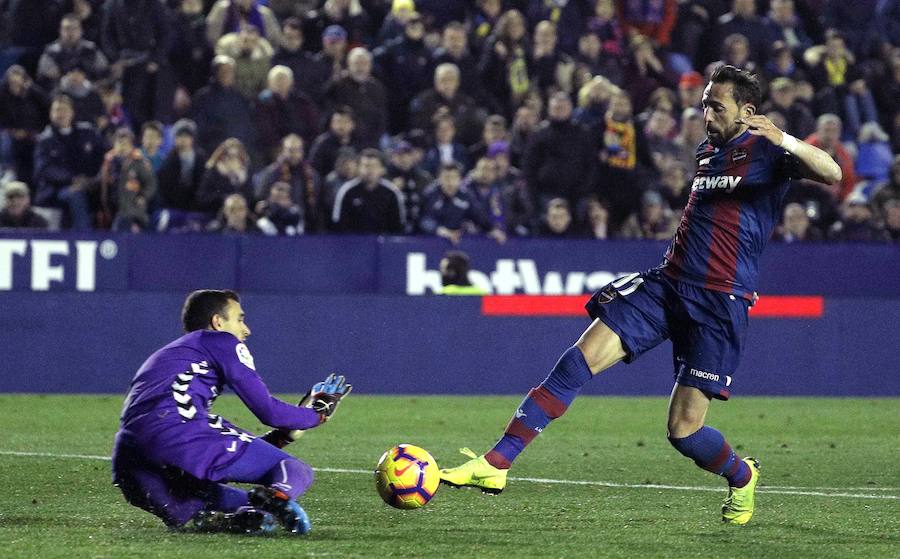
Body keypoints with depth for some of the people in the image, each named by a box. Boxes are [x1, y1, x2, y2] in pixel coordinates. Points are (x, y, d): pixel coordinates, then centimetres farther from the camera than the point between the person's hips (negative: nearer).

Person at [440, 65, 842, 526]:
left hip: (720, 302, -6)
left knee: (683, 430, -7)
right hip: (666, 282, 6)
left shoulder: (765, 152, -3)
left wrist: (784, 140, -35)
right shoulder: (706, 151, 19)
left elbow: (831, 174, -22)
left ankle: (741, 477, 28)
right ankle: (495, 465, -18)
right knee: (581, 358, -13)